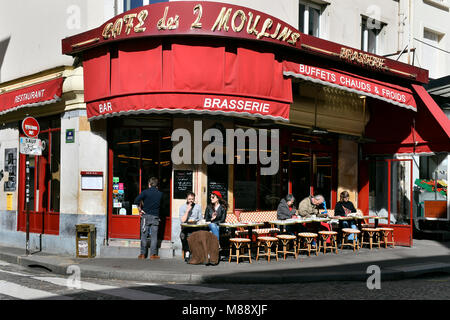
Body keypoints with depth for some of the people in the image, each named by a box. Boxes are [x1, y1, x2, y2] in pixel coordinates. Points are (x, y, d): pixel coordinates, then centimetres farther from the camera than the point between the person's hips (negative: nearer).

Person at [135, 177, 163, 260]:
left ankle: (142, 254, 8)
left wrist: (140, 209, -3)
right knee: (154, 236, 5)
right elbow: (160, 204, 9)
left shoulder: (145, 192, -6)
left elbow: (137, 200, -16)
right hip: (155, 217, 1)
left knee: (144, 235, 5)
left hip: (146, 216, -1)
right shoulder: (160, 194, 1)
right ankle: (153, 254, 6)